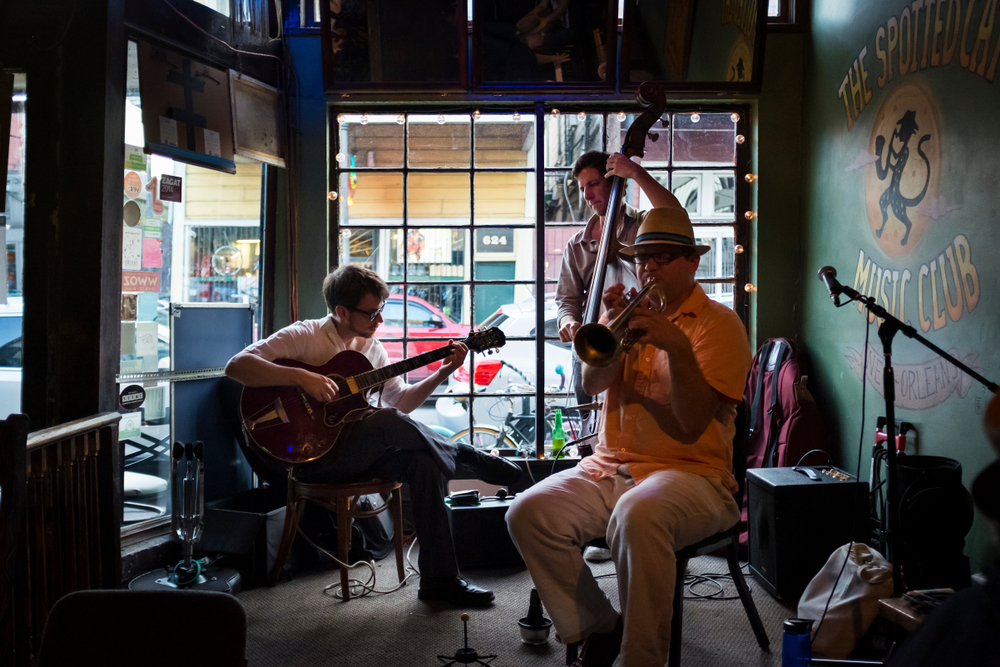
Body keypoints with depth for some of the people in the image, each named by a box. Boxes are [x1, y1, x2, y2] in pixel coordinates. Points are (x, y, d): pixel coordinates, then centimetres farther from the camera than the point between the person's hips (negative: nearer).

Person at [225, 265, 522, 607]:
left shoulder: (371, 347, 13)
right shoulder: (305, 336, -8)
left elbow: (402, 400, 16)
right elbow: (236, 366, -19)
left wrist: (442, 373, 1)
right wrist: (302, 377, -29)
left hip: (359, 448, 6)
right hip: (311, 453, -6)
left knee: (424, 461, -22)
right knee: (388, 421, -32)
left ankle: (439, 579, -16)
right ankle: (468, 457, -8)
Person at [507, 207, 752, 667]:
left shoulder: (718, 324, 0)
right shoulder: (631, 311, 16)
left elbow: (692, 423, -12)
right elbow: (591, 383, 0)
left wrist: (677, 347, -23)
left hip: (690, 473, -5)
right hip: (610, 466, 6)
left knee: (637, 516, -39)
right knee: (528, 512, -19)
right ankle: (598, 627, 0)